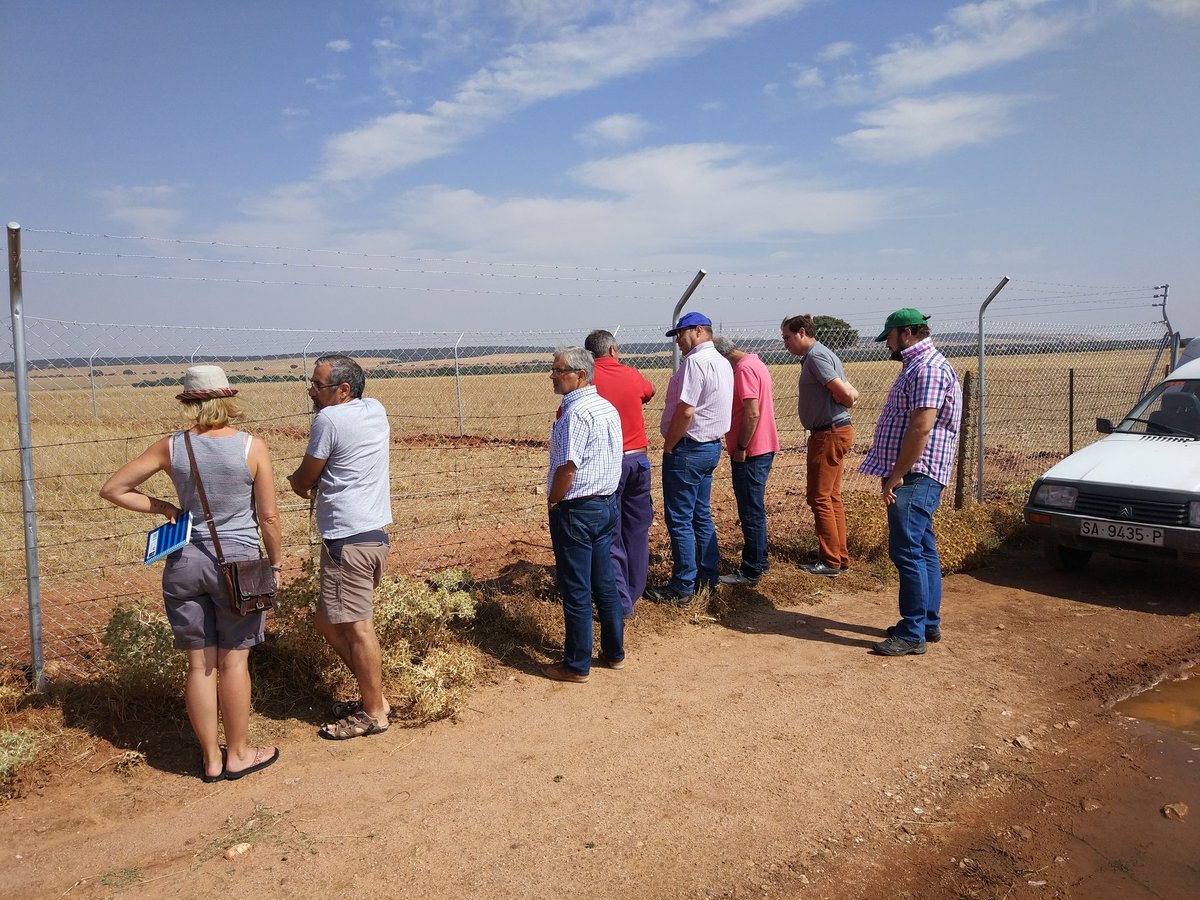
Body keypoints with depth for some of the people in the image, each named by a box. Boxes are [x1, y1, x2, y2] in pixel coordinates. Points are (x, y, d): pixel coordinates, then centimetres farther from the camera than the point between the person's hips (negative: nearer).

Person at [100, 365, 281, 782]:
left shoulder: (171, 446, -2)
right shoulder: (252, 447, -10)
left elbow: (113, 489, 4)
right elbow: (268, 517, -7)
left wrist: (166, 509, 9)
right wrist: (275, 563, 5)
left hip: (185, 561, 3)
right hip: (237, 562, -2)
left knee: (200, 664, 11)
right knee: (232, 661, 9)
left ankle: (211, 759, 24)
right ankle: (238, 755, 22)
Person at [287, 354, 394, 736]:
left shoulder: (329, 420, -14)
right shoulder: (376, 410, 9)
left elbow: (302, 480, -2)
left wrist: (295, 480, 18)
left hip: (349, 539, -10)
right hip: (375, 532, 10)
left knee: (356, 627, 0)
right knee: (330, 622, 19)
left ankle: (374, 712, 11)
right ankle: (373, 695, 26)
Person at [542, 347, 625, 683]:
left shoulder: (576, 412, -20)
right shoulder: (608, 408, 9)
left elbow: (567, 467, -23)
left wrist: (552, 502, -8)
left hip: (576, 511, -9)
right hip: (607, 504, 9)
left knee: (575, 591, 2)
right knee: (605, 583, 17)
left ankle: (576, 666, 13)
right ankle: (614, 652, 28)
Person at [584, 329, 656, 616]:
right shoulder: (632, 375, 4)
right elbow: (649, 392, 27)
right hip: (638, 459, 4)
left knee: (610, 535, 3)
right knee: (637, 528, 16)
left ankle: (621, 603, 4)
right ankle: (634, 591, 28)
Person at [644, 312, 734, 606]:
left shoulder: (695, 361, -17)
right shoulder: (722, 363, 14)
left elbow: (685, 411, -24)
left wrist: (668, 447, -11)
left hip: (688, 449, -10)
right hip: (712, 446, 10)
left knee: (679, 520, -3)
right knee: (702, 516, 17)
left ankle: (682, 588, 3)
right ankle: (707, 578, 25)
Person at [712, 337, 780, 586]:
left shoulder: (745, 369, -17)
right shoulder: (755, 364, 15)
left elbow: (752, 413, -24)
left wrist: (740, 448, -18)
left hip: (750, 453, -10)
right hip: (762, 448, 10)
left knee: (751, 512, -3)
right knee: (754, 509, 18)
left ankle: (751, 571, 5)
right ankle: (758, 562, 28)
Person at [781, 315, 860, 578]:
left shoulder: (816, 356, -16)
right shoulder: (821, 354, 17)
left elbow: (845, 393, -22)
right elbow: (851, 393, 16)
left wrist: (845, 405, -3)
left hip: (829, 434, -11)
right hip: (837, 431, 11)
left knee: (820, 498, -4)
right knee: (832, 497, 16)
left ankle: (830, 561, 1)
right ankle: (840, 557, 23)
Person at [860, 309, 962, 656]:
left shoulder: (928, 368, -15)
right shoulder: (918, 366, 19)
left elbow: (921, 427, -23)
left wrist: (896, 476, -20)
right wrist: (894, 474, 17)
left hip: (915, 476, -11)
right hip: (913, 477, 11)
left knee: (906, 551, -9)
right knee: (923, 549, 14)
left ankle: (913, 633, -4)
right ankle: (929, 623, 23)